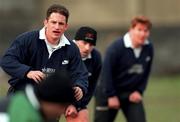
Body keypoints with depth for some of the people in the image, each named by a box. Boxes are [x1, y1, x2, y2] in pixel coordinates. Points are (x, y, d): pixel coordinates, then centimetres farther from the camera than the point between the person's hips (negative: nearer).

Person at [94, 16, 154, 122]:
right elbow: (107, 71, -18)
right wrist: (111, 96, -16)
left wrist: (139, 91, -2)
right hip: (109, 93, -4)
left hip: (131, 94, 4)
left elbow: (145, 72, 7)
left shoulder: (149, 48, -5)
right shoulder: (116, 47, -20)